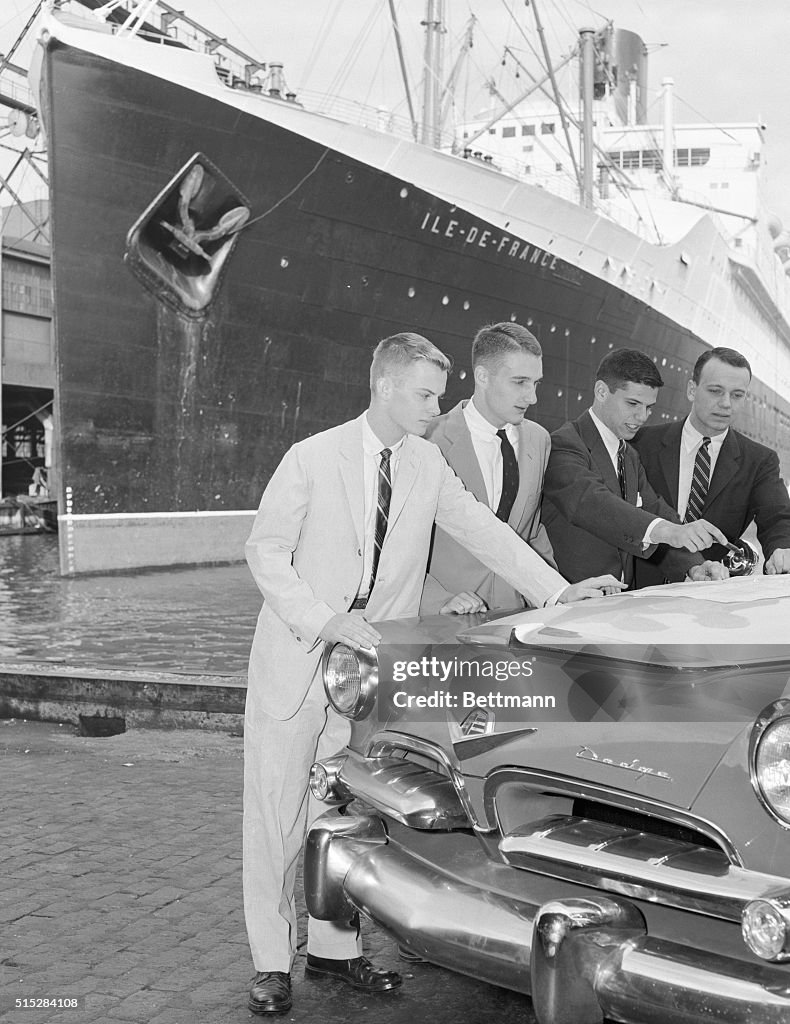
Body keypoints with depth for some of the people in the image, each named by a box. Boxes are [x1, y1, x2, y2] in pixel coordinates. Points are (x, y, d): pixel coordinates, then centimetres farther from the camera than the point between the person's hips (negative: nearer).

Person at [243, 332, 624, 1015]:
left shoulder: (428, 464, 3)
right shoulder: (312, 458, -9)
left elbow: (483, 530, 3)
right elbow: (265, 550, -8)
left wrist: (558, 591, -7)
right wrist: (323, 620, -20)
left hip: (372, 659, 4)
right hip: (297, 656, -3)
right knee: (278, 810, 3)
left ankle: (334, 946, 23)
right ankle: (273, 963, 14)